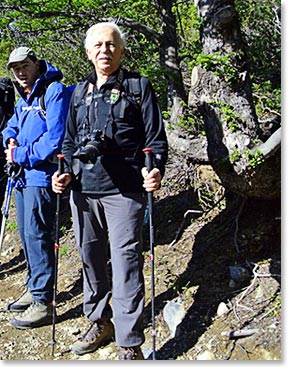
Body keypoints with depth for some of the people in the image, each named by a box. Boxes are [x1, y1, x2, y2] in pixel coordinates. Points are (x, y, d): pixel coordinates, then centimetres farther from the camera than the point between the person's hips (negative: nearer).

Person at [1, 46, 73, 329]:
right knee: (26, 234, 16)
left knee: (36, 236, -7)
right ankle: (33, 290, 30)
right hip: (23, 174, 10)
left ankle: (43, 303, 2)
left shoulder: (55, 92, -11)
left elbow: (55, 138, -20)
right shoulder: (23, 99, 18)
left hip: (41, 175, -9)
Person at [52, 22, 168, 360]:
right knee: (90, 259, 15)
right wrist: (65, 173, 4)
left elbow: (156, 139, -1)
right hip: (83, 191, 5)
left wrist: (155, 170, -19)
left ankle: (130, 345, 7)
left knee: (125, 265, -5)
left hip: (123, 191, -5)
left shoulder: (138, 87, 4)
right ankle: (100, 322, 35)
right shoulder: (80, 92, 17)